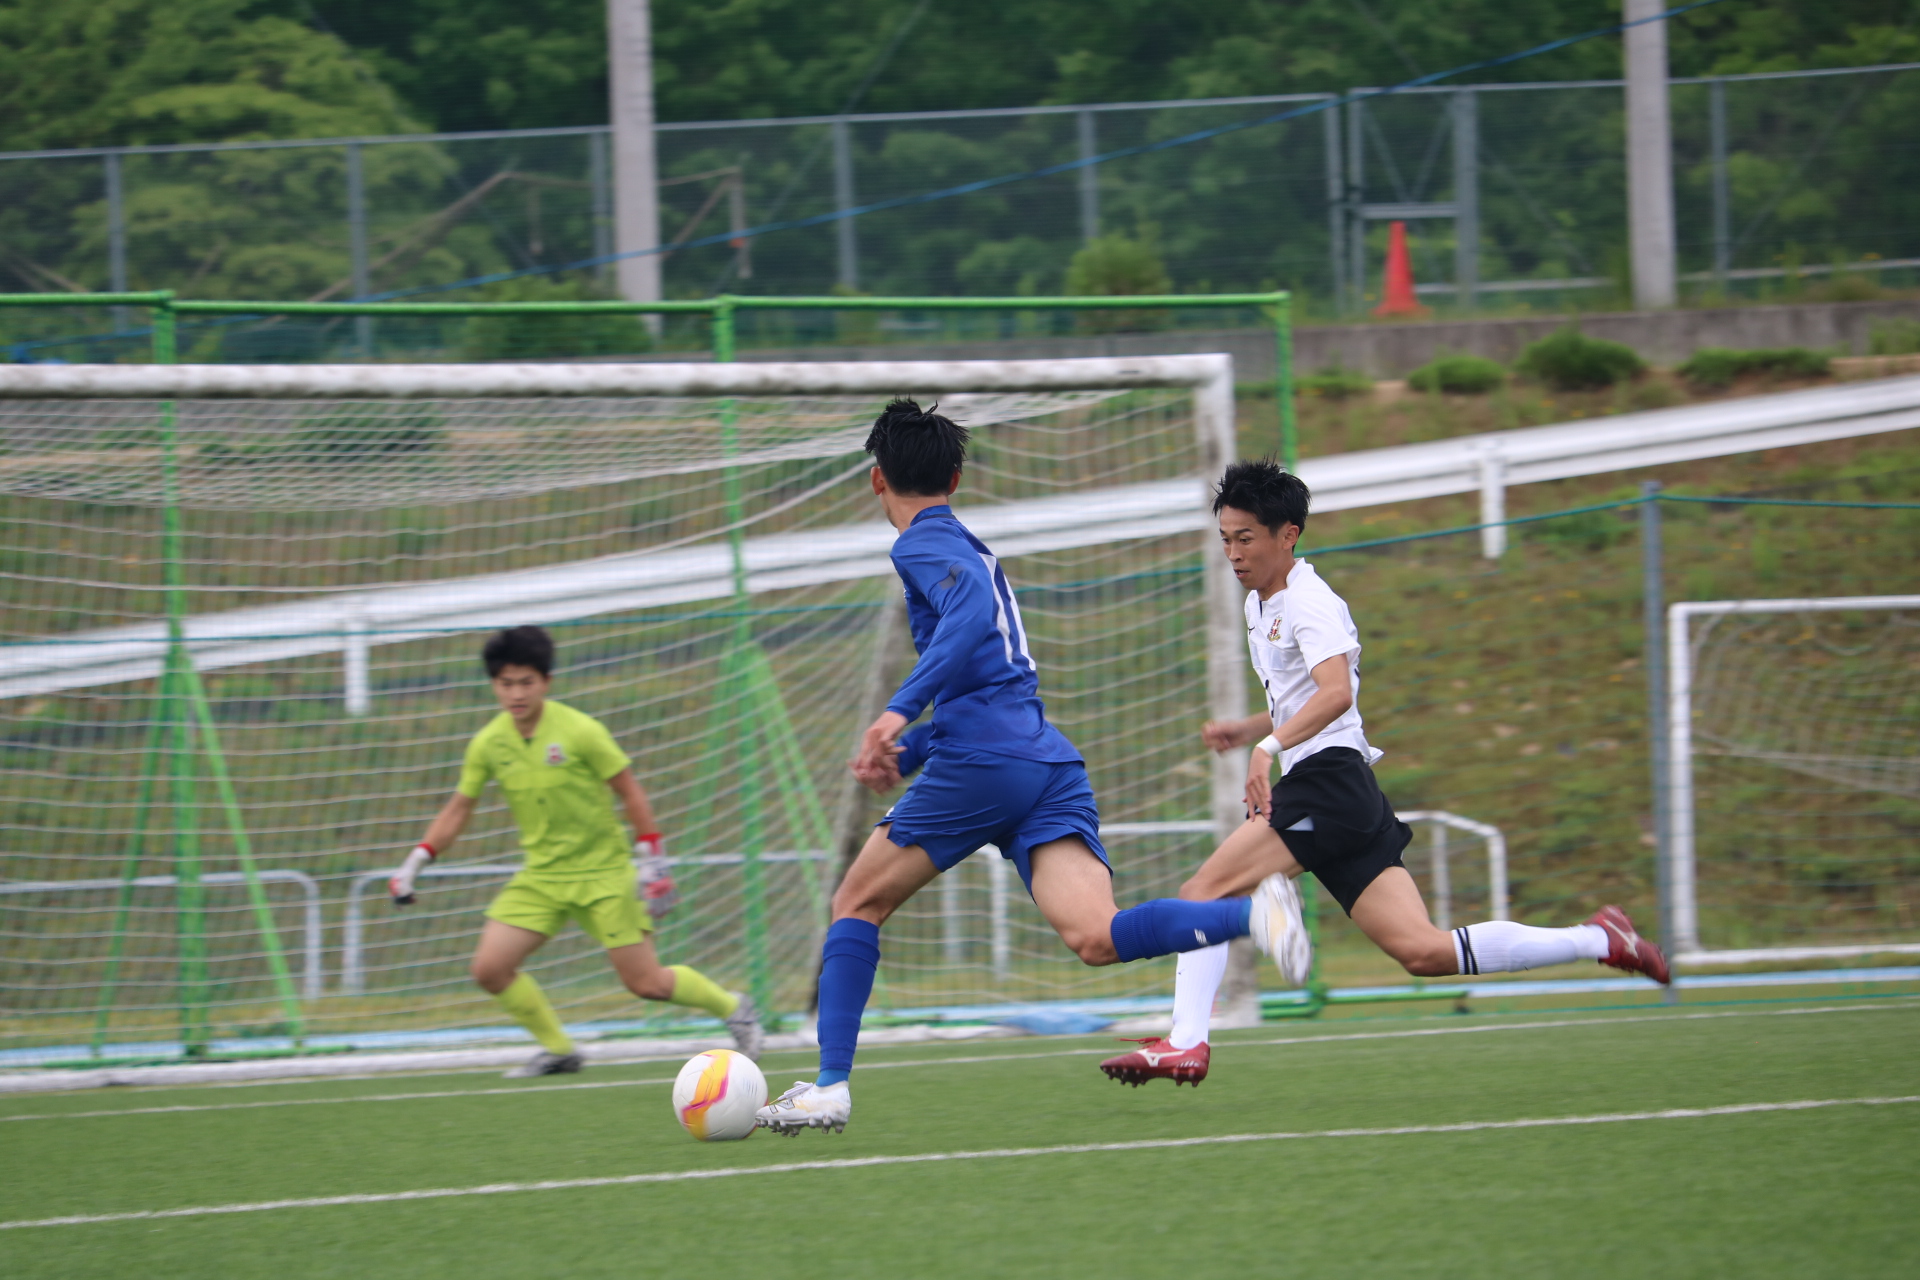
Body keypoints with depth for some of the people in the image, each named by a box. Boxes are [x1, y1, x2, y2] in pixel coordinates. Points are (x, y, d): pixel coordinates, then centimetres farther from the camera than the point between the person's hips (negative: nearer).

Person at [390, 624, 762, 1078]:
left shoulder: (579, 731, -16)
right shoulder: (488, 744, -3)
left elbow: (630, 792, -7)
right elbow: (458, 809, 10)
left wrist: (653, 862, -8)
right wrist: (416, 862, 1)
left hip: (603, 873, -4)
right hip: (541, 876, 5)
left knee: (644, 982, -5)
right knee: (489, 968, -10)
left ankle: (735, 1009, 21)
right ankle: (558, 1049, 9)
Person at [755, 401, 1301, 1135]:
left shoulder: (923, 545, 3)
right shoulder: (971, 550, 30)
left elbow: (972, 616, -19)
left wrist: (898, 713, -26)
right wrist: (906, 753, 33)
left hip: (983, 762, -7)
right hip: (1052, 764, 7)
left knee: (856, 905, 10)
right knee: (1095, 938, -14)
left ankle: (830, 1087, 5)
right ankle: (1253, 916, -35)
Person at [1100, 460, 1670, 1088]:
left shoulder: (1308, 602, -7)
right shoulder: (1262, 605, 23)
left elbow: (1336, 692, -26)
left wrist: (1269, 745, -37)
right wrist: (1242, 730, 21)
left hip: (1328, 782, -10)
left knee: (1202, 891, -14)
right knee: (1425, 951, 0)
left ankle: (1186, 1043, -22)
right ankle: (1596, 942, 3)